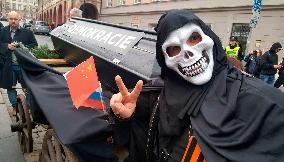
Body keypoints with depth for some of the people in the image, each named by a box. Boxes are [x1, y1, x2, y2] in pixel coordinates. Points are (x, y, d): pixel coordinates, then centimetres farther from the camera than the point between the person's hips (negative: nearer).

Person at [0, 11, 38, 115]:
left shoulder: (27, 32, -1)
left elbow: (34, 45, 1)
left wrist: (24, 47, -15)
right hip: (8, 65, 2)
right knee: (10, 87, 13)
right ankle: (14, 106, 29)